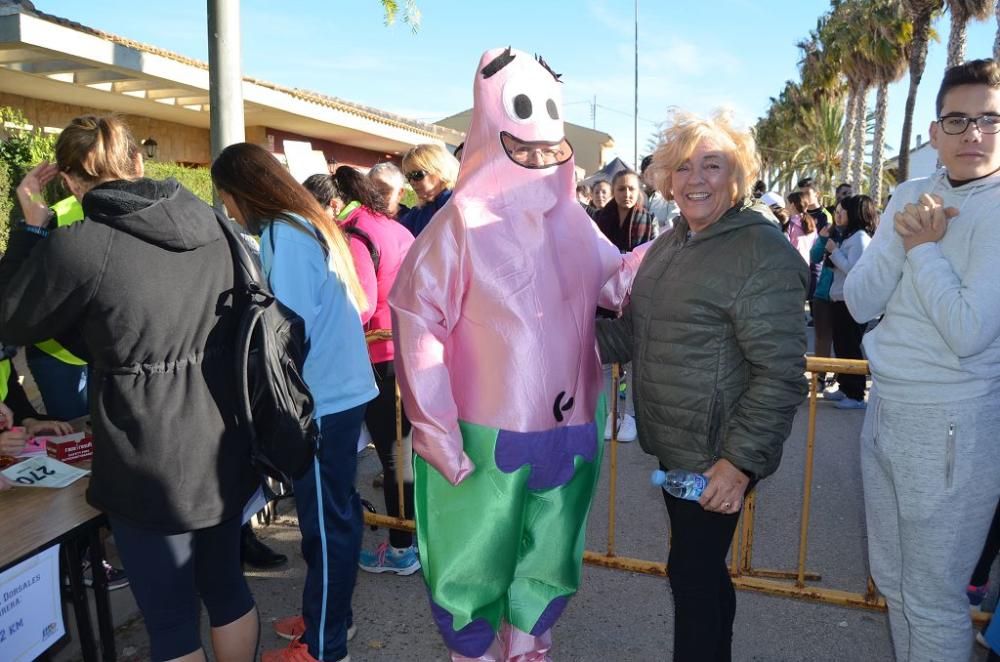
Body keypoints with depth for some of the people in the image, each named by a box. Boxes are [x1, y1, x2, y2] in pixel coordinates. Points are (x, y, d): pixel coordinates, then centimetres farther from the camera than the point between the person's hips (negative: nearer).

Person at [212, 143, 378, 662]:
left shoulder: (283, 234, -15)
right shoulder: (309, 223, 13)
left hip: (320, 400, -9)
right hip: (342, 390, 9)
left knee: (324, 523, 3)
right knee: (336, 514, 19)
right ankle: (332, 615, 35)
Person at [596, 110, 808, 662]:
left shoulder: (763, 254, -17)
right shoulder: (669, 246, 10)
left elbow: (780, 373, -21)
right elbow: (634, 332, 16)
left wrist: (741, 461, -24)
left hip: (717, 458, -8)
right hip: (673, 446, 8)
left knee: (693, 574, 5)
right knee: (703, 570, 23)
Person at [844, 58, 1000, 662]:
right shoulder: (912, 195, 6)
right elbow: (859, 304, 0)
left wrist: (924, 246, -14)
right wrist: (904, 237, -15)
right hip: (885, 408, 7)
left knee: (933, 600, 7)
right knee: (893, 581, 21)